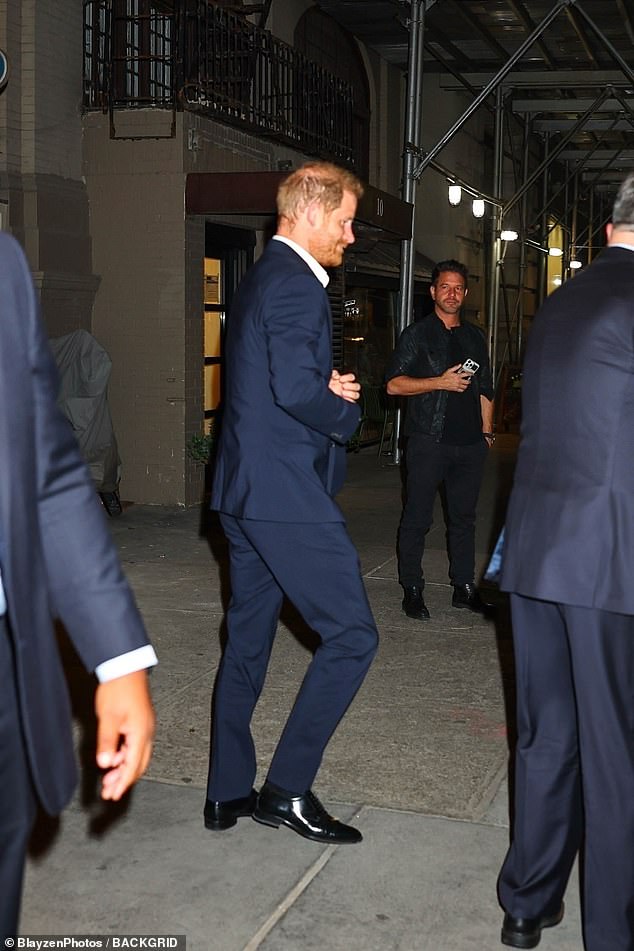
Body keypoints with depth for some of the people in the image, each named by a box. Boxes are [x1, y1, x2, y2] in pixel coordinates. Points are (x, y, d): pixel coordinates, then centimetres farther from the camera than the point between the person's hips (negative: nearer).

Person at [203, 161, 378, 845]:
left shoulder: (262, 277, 19)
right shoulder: (296, 284, -14)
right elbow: (296, 388, -26)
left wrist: (326, 386, 6)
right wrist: (346, 411, -7)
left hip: (244, 488, 11)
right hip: (286, 489, -11)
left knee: (247, 639, 15)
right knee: (351, 635, -4)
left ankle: (228, 793, 24)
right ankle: (288, 789, 4)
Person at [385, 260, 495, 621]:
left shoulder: (475, 337, 17)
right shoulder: (418, 334, 2)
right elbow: (394, 384, -6)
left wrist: (487, 431, 15)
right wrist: (441, 382, -14)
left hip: (470, 443, 5)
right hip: (429, 440, -5)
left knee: (464, 517, 10)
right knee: (418, 518, -1)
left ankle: (465, 588, 18)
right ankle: (413, 590, 7)